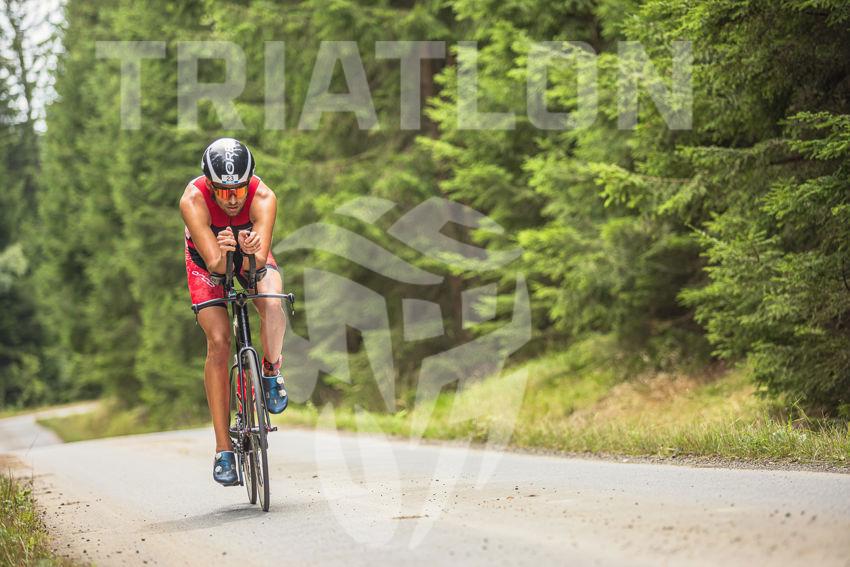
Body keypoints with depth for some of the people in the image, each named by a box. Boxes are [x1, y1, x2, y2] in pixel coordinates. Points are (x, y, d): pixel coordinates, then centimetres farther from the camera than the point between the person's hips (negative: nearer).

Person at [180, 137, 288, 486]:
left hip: (252, 258, 1)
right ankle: (223, 450, -11)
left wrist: (252, 251, -66)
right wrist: (222, 252, -64)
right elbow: (214, 262, -42)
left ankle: (272, 372, -2)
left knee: (272, 304, -33)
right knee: (218, 342, -16)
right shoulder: (193, 200, -36)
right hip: (207, 260, -1)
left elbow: (260, 259, -43)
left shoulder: (263, 197, -34)